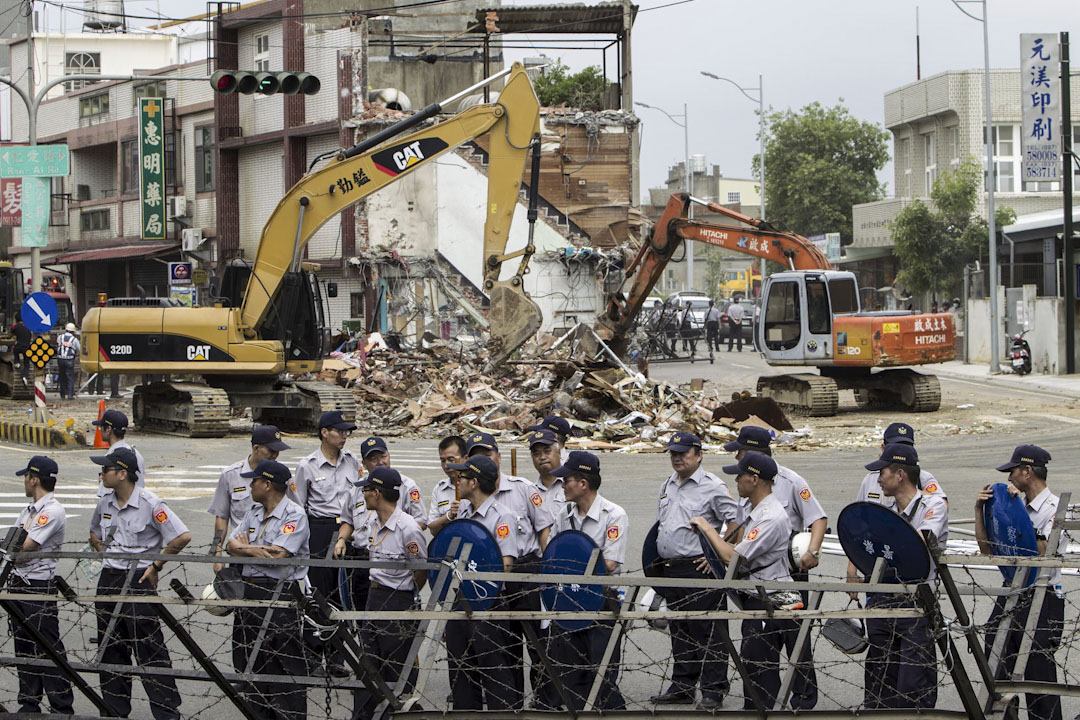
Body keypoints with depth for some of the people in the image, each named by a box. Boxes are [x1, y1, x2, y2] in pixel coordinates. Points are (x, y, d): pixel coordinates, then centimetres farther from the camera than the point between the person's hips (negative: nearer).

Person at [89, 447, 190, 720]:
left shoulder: (150, 504, -14)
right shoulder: (105, 503, 7)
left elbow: (182, 537, -17)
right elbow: (94, 533, 27)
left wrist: (156, 566, -12)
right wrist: (106, 554, 12)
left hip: (139, 580, -7)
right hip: (108, 579, 7)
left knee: (149, 647, -7)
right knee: (110, 648, 10)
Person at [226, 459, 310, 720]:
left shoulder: (294, 515, -9)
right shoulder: (253, 512, 16)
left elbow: (277, 555, -19)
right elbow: (231, 545, 9)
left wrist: (245, 547, -3)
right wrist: (257, 550, -11)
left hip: (280, 595, -8)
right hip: (249, 591, 8)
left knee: (285, 666, -6)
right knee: (251, 662, 11)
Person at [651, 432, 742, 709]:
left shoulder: (712, 486, -8)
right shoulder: (668, 486, 16)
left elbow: (735, 520, -11)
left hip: (700, 569, -8)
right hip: (670, 569, 8)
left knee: (707, 630, -5)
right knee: (679, 631, 14)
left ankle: (713, 689, 0)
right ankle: (682, 687, 22)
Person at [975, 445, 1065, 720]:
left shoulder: (1056, 509, -8)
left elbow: (1041, 552, -22)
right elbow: (987, 549, 14)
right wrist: (980, 510, 5)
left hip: (1042, 601, -7)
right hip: (1010, 596, 7)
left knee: (1039, 678, -6)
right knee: (997, 676, 6)